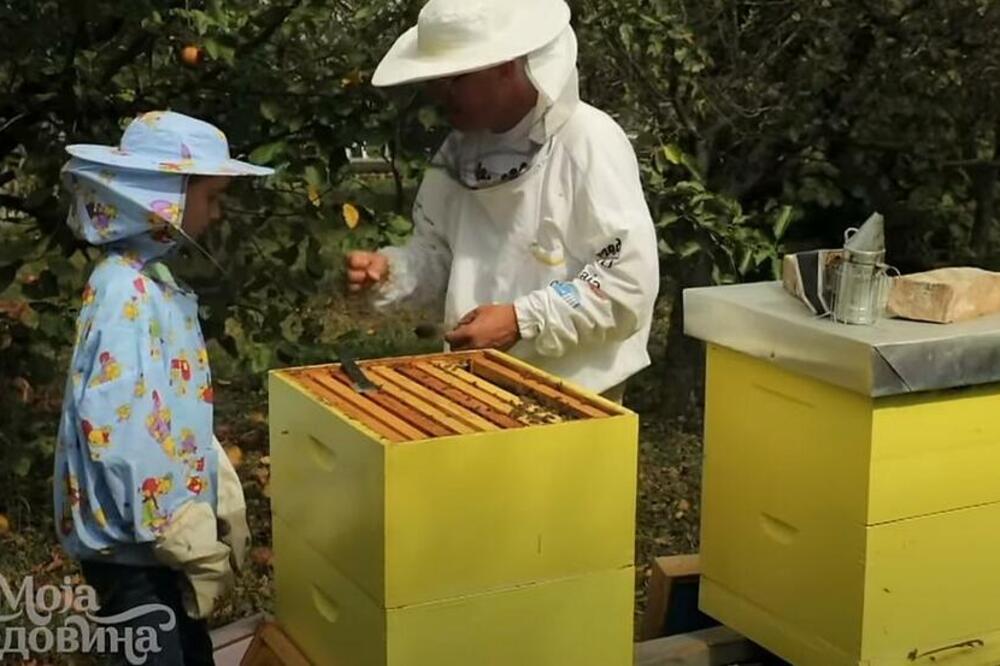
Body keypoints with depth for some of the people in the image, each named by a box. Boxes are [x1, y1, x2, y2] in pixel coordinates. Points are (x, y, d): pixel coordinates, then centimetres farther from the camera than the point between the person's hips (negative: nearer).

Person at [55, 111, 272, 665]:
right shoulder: (125, 293, -20)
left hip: (161, 526, 9)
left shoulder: (152, 280, 9)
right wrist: (183, 534, -22)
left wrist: (221, 501, 15)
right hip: (131, 535, -9)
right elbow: (114, 427, -27)